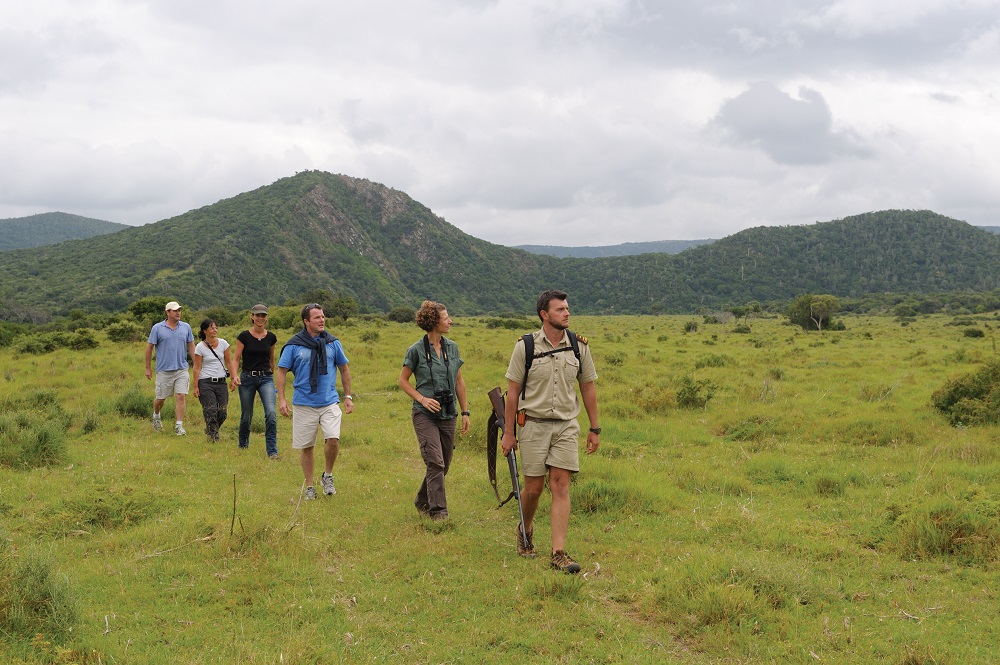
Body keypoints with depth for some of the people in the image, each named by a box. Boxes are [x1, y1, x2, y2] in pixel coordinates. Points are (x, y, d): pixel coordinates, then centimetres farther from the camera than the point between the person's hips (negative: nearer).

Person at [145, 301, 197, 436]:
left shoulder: (186, 327, 5)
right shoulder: (157, 328, -3)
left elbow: (191, 347, 13)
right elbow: (149, 348, 2)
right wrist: (148, 368, 3)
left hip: (181, 369, 1)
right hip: (164, 370, -1)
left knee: (181, 397, -8)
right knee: (160, 398, 11)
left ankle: (179, 426, -2)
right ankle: (156, 416, 41)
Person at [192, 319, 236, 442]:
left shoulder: (223, 343, 4)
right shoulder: (200, 347, -4)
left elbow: (229, 362, 9)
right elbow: (197, 368, -3)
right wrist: (195, 387, -6)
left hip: (221, 381, 3)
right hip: (206, 382, -3)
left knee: (223, 412, 1)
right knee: (211, 412, -8)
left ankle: (209, 431, 26)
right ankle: (213, 437, 5)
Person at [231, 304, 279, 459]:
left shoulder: (271, 337, 4)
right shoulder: (244, 336, -4)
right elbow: (236, 358, -5)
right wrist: (235, 375, -20)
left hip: (266, 378, 1)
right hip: (247, 378, -1)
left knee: (271, 413, -17)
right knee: (246, 416, 9)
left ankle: (272, 451, -14)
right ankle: (243, 445, 34)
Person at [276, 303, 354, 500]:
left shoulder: (333, 342, 5)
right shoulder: (294, 345, -2)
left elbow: (344, 370, 15)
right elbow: (281, 372, 1)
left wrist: (348, 396, 13)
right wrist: (281, 399, -7)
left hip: (329, 403, 1)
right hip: (304, 404, -1)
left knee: (333, 439, -16)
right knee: (306, 447, 6)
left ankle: (328, 476, 9)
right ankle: (309, 487, 21)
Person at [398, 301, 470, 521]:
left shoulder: (452, 347, 7)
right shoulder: (416, 350, -7)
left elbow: (459, 382, 14)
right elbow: (403, 380, 1)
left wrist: (465, 412, 12)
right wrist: (422, 398, -13)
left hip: (448, 415, 5)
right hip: (425, 414, -5)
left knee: (443, 465, 12)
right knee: (435, 463, -13)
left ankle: (423, 502, 31)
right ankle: (438, 511, -8)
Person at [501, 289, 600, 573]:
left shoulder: (578, 346, 3)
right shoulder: (525, 346, -5)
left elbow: (588, 387, 11)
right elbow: (513, 390, -1)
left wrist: (594, 428, 11)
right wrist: (508, 432, -3)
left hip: (566, 425, 2)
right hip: (534, 424, -1)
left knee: (561, 486, -6)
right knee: (533, 488, 4)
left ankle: (559, 553, -7)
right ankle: (526, 529, 35)